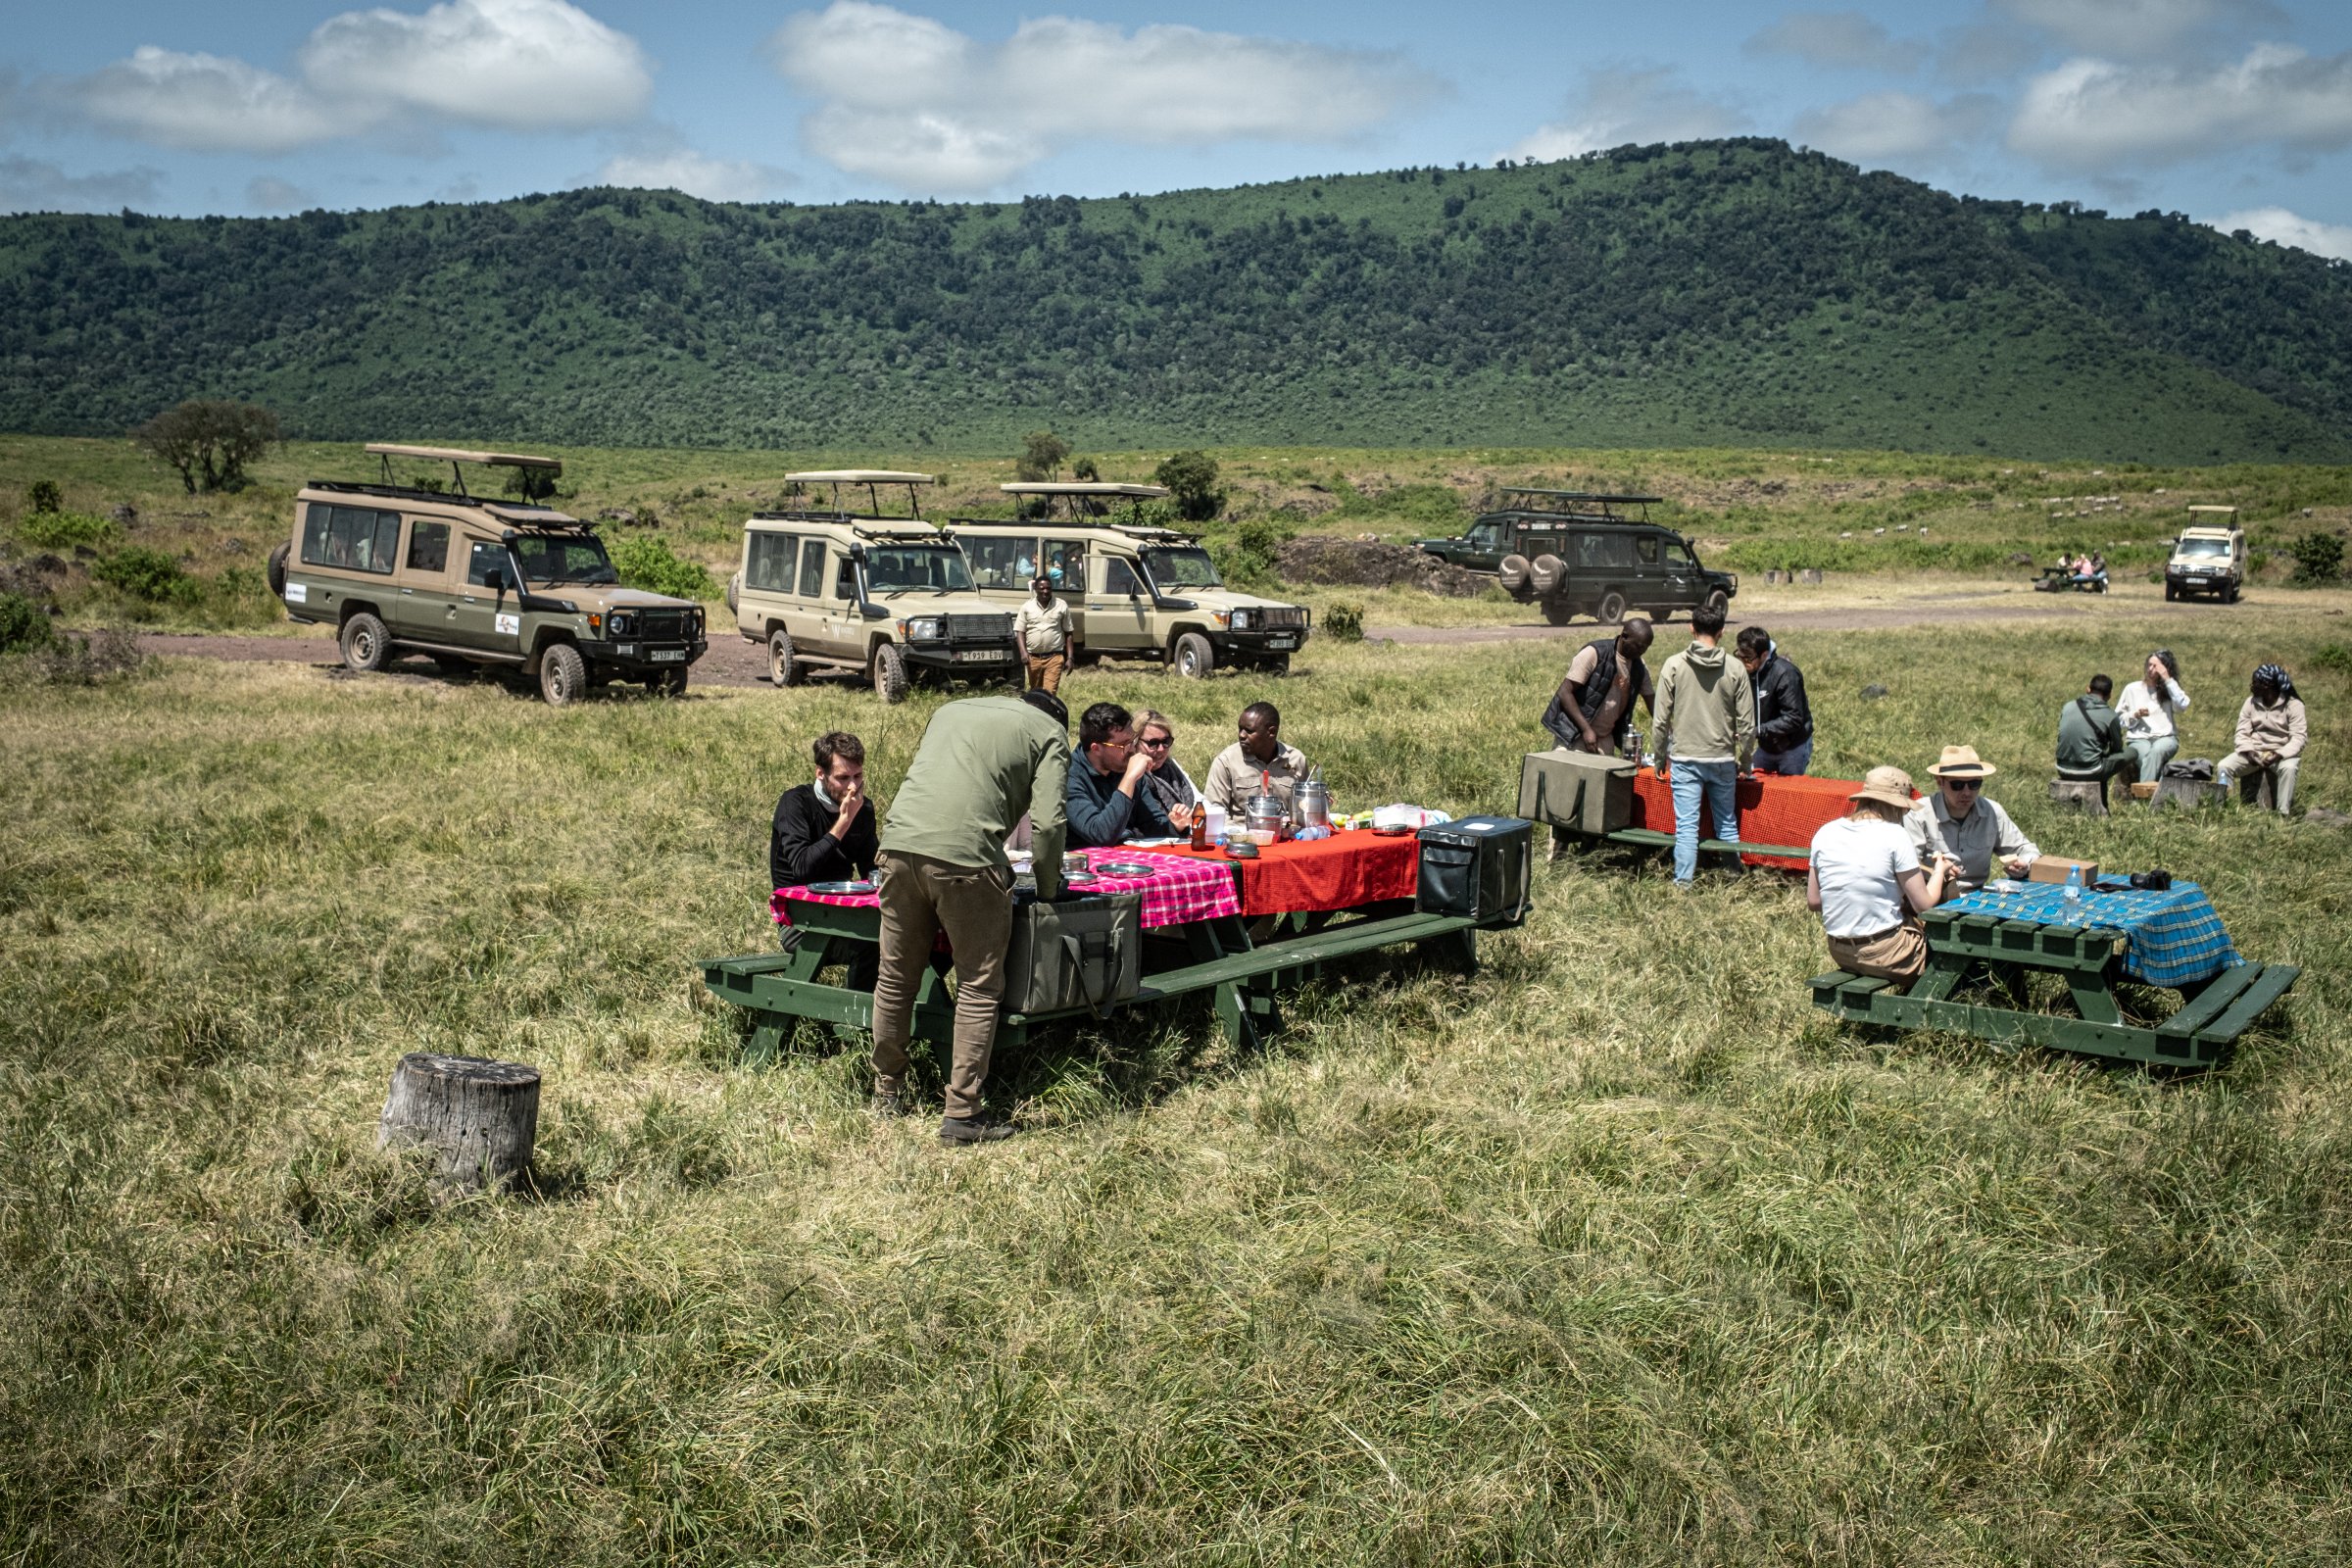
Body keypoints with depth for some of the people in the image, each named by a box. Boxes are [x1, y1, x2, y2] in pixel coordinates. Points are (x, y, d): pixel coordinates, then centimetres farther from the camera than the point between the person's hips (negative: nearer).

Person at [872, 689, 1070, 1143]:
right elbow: (1046, 823, 1)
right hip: (965, 857, -5)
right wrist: (1048, 890, 15)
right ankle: (961, 1115, 5)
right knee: (978, 989, 6)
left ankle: (886, 1095, 29)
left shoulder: (953, 709, 30)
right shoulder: (1050, 732, 14)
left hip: (899, 845, 5)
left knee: (896, 978, 17)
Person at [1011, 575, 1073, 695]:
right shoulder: (1027, 606, 5)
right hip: (1033, 658, 2)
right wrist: (1023, 652, -12)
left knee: (1049, 693, -14)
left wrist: (1069, 658, 2)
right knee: (1035, 692, 13)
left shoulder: (1061, 606, 4)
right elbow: (1019, 631, 5)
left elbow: (1068, 633, 7)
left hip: (1054, 657, -2)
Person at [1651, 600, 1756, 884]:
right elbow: (1747, 723, 0)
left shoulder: (1674, 665, -6)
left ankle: (1683, 882, -2)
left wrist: (1660, 757, 9)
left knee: (1686, 825, 0)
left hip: (1685, 758, -2)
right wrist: (1744, 760, 13)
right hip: (1723, 759, 2)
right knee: (1727, 823, 14)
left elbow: (1662, 719, -3)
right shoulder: (1734, 669, -3)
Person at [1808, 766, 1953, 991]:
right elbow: (1923, 905, -8)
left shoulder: (1825, 833, 2)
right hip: (1884, 954, -6)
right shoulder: (1895, 836, -12)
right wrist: (1939, 871, 11)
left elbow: (1813, 902, 8)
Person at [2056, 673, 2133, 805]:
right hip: (2089, 771, -6)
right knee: (2130, 752, 12)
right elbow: (2117, 748, 6)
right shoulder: (2109, 716, -7)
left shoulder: (2068, 707, 5)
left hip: (2063, 770, 6)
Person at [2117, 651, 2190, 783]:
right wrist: (2134, 715, -6)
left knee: (2156, 752, -38)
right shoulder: (2133, 689, 14)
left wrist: (2168, 679, -7)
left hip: (2166, 738, 0)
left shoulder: (2169, 690, 16)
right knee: (2148, 757, -36)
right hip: (2139, 739, 0)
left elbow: (2182, 705, -8)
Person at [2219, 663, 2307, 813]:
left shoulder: (2293, 705, -9)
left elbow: (2298, 738, -16)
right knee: (2224, 766, -20)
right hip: (2254, 752, 4)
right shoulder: (2251, 702, 5)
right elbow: (2242, 732, 2)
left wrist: (2279, 755, -31)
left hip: (2282, 753, -4)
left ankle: (2283, 814, -33)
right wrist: (2249, 752, -18)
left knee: (2288, 768, -38)